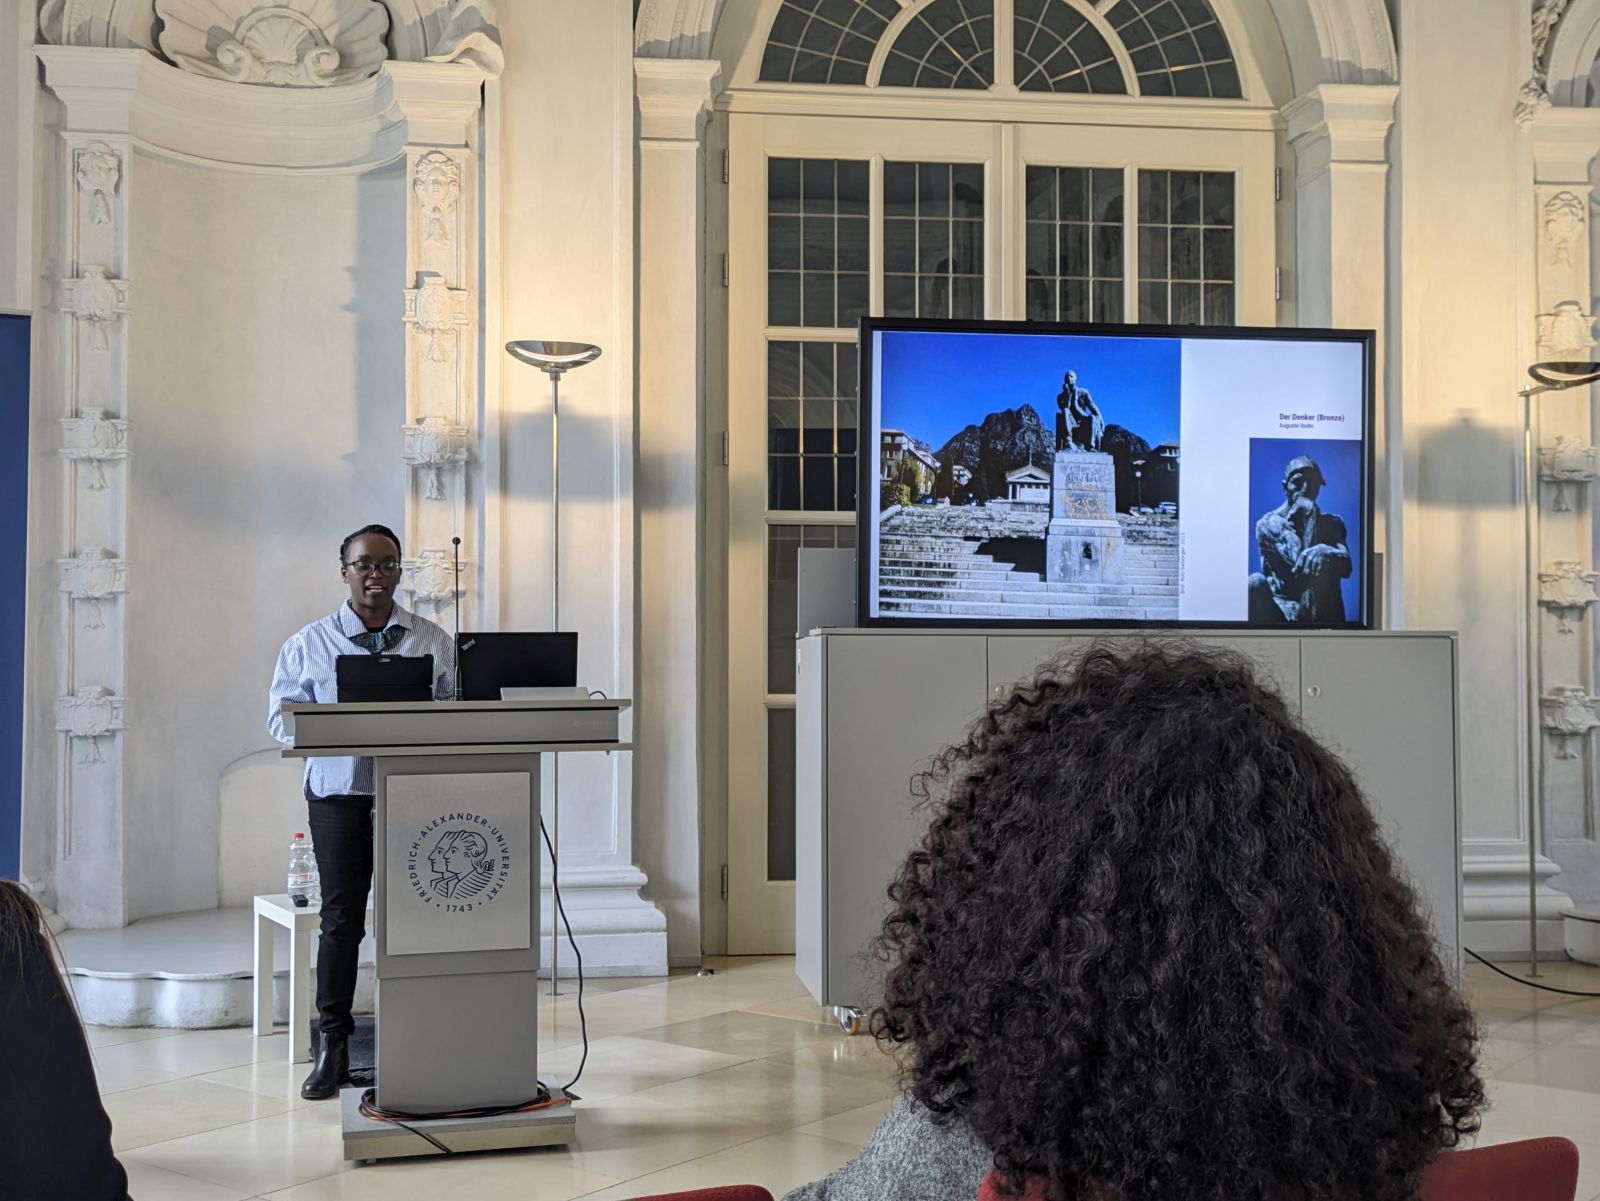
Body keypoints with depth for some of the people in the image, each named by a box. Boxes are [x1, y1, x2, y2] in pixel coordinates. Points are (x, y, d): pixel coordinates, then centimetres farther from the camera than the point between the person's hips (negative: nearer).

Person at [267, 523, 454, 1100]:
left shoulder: (432, 641, 9)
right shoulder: (309, 644, 7)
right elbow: (284, 715, 3)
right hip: (339, 792, -1)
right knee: (341, 919, 0)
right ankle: (332, 1048, 8)